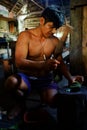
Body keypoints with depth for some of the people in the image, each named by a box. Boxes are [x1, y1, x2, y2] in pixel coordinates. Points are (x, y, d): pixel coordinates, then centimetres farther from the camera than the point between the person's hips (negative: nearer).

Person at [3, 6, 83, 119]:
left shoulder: (55, 41, 1)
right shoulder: (25, 36, -11)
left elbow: (60, 62, 9)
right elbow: (19, 62, -23)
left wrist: (70, 78, -9)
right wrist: (43, 65, -39)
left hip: (46, 79, 2)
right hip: (26, 77, -1)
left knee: (54, 100, -28)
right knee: (11, 82, -34)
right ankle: (20, 102, 1)